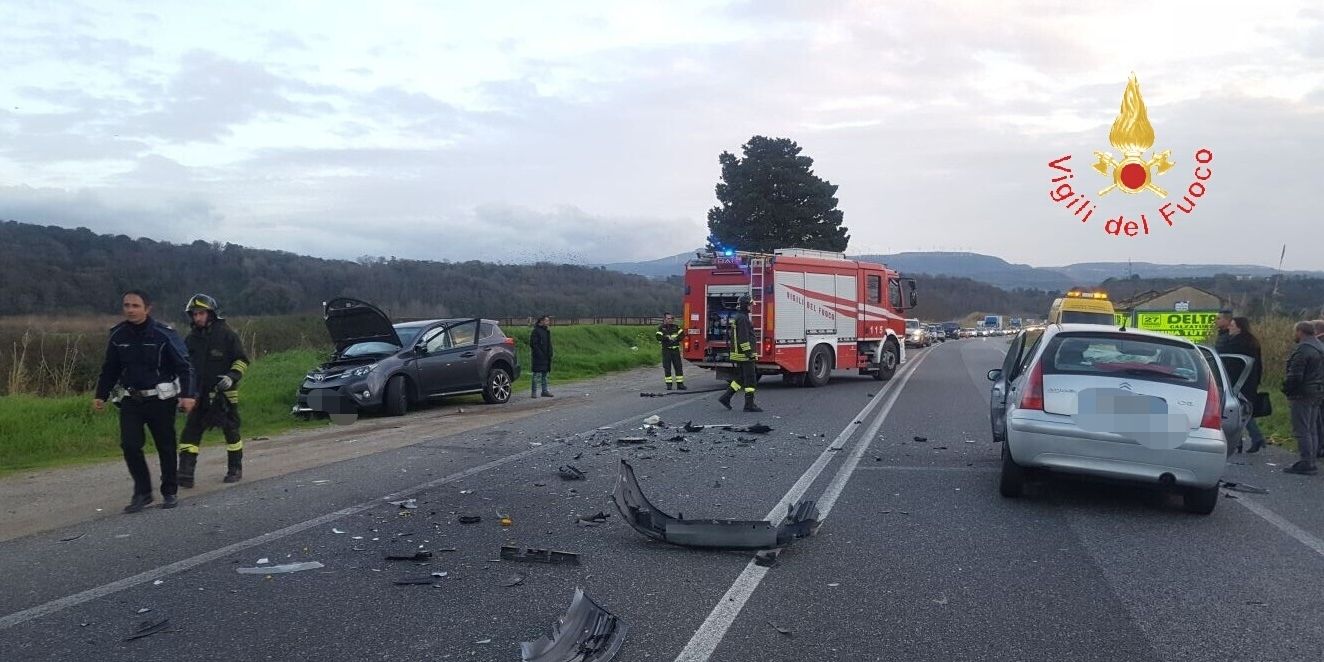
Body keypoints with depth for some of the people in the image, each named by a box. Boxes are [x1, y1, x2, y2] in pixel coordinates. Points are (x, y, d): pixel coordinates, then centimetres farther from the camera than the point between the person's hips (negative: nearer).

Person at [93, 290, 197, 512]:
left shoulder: (164, 335, -10)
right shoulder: (118, 335, 2)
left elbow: (184, 366, -10)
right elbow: (110, 369, 16)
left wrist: (187, 394, -21)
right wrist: (101, 395, 13)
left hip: (160, 400, -3)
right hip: (131, 400, 3)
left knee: (166, 447, 5)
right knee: (129, 445, -8)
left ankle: (169, 492, 20)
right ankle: (142, 492, 6)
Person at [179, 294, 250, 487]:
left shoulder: (226, 334, -5)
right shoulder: (191, 338, 10)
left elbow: (242, 360, -3)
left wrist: (232, 377, -18)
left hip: (224, 392, -4)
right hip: (199, 393, 4)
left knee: (231, 431, 7)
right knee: (190, 432, -5)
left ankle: (235, 469, 21)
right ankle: (185, 475, -7)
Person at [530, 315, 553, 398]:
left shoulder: (547, 331, 15)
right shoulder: (536, 331, -10)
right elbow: (533, 344, -15)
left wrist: (550, 353, 11)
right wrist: (539, 353, -19)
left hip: (546, 356, 8)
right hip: (539, 357, -8)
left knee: (545, 374, 13)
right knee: (537, 374, -7)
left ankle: (544, 391, 19)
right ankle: (534, 392, -4)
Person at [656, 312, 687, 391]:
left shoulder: (676, 327, 11)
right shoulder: (661, 328, 0)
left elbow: (682, 334, 4)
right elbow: (659, 338, -14)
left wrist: (676, 338, -12)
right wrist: (668, 338, -22)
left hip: (676, 350, 3)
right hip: (666, 350, -3)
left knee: (679, 367, 1)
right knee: (667, 368, 0)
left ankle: (680, 384, 5)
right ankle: (669, 385, 6)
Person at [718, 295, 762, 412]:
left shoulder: (736, 318, 17)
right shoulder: (743, 318, -16)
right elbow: (743, 338, -23)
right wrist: (749, 353, -23)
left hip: (738, 354, 10)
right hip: (744, 355, -10)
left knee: (740, 378, 15)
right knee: (750, 379, -5)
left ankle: (726, 397, 13)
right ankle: (749, 405, -4)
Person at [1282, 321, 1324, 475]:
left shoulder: (1302, 349, -16)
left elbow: (1295, 375, -20)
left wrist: (1288, 392, -9)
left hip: (1303, 394, -10)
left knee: (1301, 430, -6)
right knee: (1311, 430, 14)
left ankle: (1306, 463, -7)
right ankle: (1311, 463, 17)